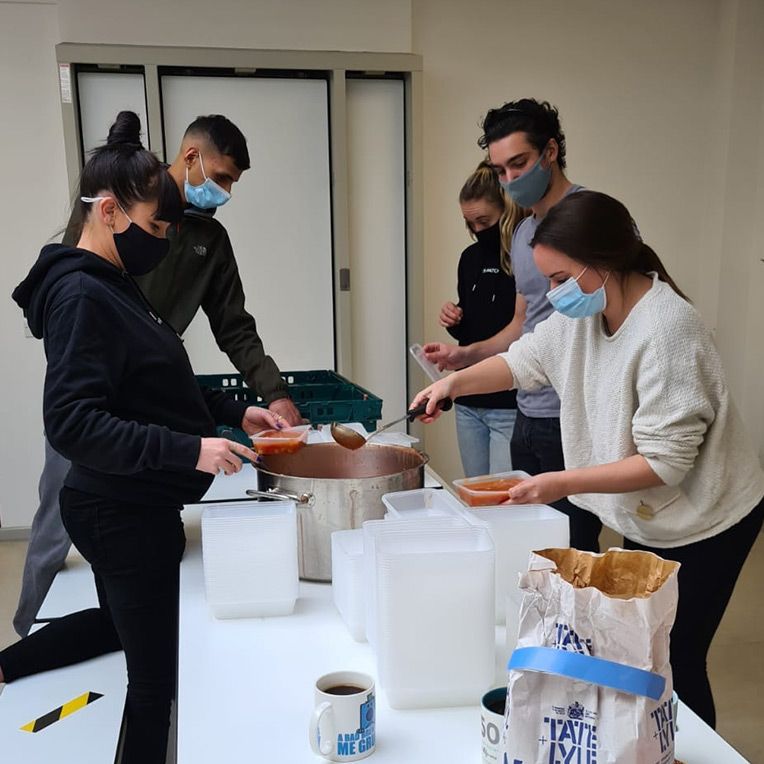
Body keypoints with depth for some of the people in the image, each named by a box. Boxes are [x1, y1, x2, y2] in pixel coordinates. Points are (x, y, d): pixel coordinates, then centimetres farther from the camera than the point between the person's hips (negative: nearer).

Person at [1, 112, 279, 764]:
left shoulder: (112, 286, 9)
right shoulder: (81, 296, -21)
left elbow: (154, 388, 17)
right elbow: (71, 422, -28)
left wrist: (232, 412, 9)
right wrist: (188, 449, -31)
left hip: (135, 507, 10)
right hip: (123, 513, -10)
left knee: (124, 622, 32)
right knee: (157, 676, 7)